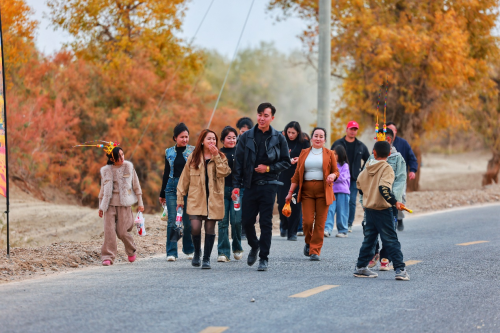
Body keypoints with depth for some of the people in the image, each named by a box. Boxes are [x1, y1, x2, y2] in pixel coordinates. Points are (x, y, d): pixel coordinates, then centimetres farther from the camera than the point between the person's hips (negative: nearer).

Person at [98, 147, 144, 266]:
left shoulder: (129, 167, 2)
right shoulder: (106, 170, 3)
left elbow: (136, 185, 8)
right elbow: (103, 189, 12)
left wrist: (140, 203, 7)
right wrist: (101, 206, 13)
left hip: (124, 203, -1)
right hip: (110, 203, 1)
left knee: (122, 232, -4)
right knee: (109, 230, -9)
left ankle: (131, 251, 23)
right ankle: (107, 257, -6)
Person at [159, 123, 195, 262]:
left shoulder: (193, 151, 4)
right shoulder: (169, 152, 10)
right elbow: (166, 172, 15)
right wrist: (162, 193, 16)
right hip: (172, 188, 1)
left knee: (188, 220, 1)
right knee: (172, 221, -4)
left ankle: (189, 250, 16)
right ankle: (171, 252, -2)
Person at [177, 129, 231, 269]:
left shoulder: (220, 157, 7)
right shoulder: (193, 158, 8)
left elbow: (223, 172, -12)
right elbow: (185, 178, 12)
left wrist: (216, 156, -14)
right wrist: (180, 197, 10)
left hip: (213, 199, 0)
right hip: (196, 199, 0)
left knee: (210, 229, 1)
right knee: (195, 227, -12)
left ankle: (206, 259, 12)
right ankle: (197, 252, 14)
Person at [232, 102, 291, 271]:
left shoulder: (278, 138, 2)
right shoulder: (246, 137, 4)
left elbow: (286, 162, 7)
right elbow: (238, 162, 5)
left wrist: (269, 168, -9)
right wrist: (236, 185, -2)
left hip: (268, 186, -2)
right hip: (250, 185, 2)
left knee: (266, 222, -3)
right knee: (246, 221, 3)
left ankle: (264, 257, 4)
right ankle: (254, 246, 30)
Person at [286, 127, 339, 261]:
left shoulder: (329, 154, 9)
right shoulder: (304, 153, 12)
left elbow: (336, 171, 11)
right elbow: (297, 174, 12)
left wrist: (332, 176, -14)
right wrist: (291, 191, 8)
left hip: (323, 191, -1)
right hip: (307, 190, 1)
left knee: (320, 222, -4)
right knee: (307, 221, -8)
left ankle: (315, 250, 3)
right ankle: (308, 243, 21)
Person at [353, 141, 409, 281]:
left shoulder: (367, 168, 8)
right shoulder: (387, 168, -12)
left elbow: (359, 185, 18)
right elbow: (384, 188, -25)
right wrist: (394, 202, -23)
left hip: (368, 208, 6)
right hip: (383, 210, -6)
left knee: (369, 239, 16)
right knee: (391, 240, -6)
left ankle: (361, 267, 19)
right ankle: (400, 269, -10)